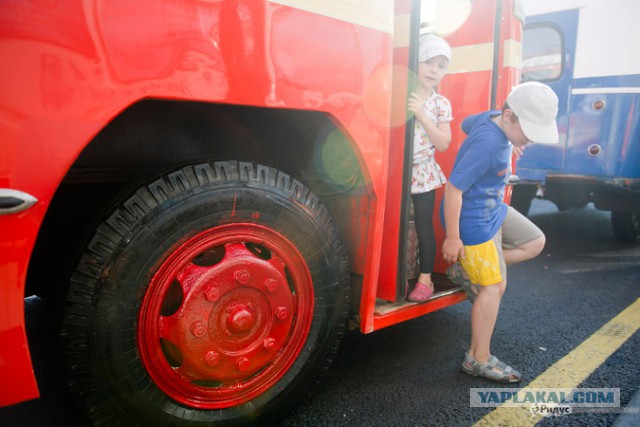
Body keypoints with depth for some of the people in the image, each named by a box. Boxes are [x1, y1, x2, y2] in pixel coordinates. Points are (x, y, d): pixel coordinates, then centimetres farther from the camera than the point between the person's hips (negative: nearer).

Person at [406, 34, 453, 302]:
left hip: (423, 174, 0)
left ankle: (425, 279, 20)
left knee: (424, 228, 5)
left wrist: (421, 114, -16)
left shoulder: (441, 104, 0)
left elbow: (443, 144, -8)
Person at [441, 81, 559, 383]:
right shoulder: (487, 146, -30)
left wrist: (509, 143, 27)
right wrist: (452, 237, -22)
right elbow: (453, 188, -29)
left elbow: (465, 124, 19)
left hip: (494, 209, 10)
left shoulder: (492, 118, -3)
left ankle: (467, 269, 16)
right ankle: (478, 359, 11)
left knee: (534, 242, 20)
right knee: (494, 286, -3)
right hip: (474, 221, -10)